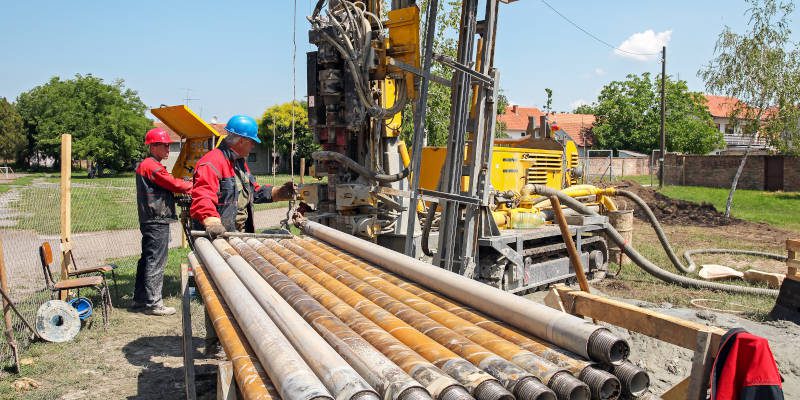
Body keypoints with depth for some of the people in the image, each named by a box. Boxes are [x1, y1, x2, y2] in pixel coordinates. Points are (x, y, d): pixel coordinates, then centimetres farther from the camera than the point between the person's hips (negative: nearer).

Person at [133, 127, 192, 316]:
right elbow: (175, 185, -15)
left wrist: (183, 184, 3)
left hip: (149, 220, 11)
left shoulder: (144, 165, 20)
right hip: (157, 221, -11)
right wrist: (192, 185, 2)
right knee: (156, 262, -6)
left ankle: (140, 299, 25)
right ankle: (152, 303, -1)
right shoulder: (152, 166, -15)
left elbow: (168, 184, 18)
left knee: (147, 260, 16)